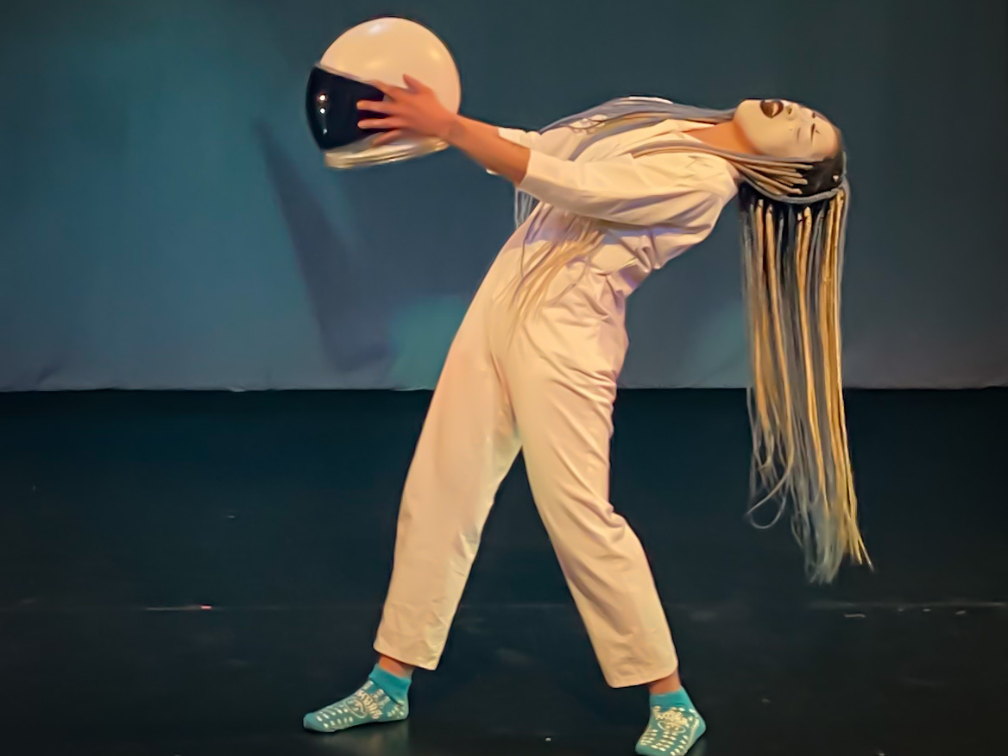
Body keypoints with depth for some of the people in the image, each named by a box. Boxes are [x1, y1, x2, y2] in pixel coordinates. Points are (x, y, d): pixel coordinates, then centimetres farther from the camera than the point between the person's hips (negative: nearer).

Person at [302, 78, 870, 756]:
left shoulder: (701, 179, -15)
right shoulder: (662, 122, 11)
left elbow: (568, 185, -22)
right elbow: (537, 146, 17)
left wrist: (446, 126, -20)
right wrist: (428, 124, 7)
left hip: (563, 337, -8)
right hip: (500, 302, 8)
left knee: (580, 519, -9)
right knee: (437, 495, 7)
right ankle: (390, 684, 17)